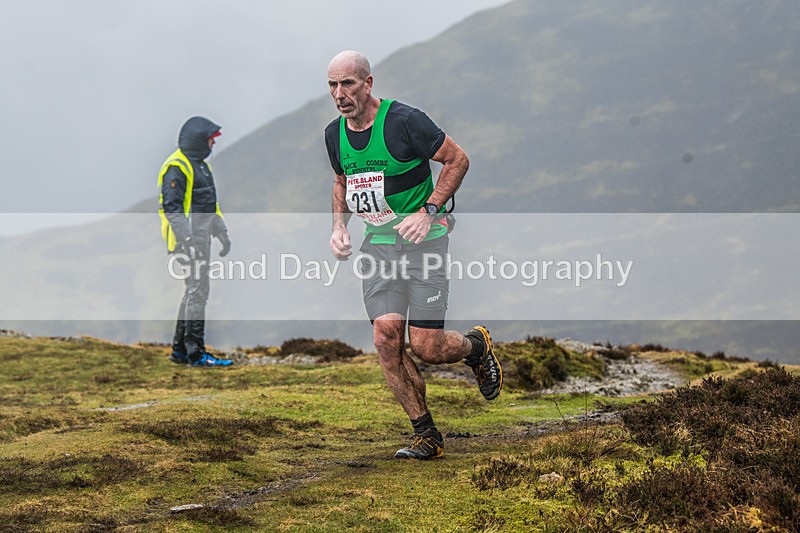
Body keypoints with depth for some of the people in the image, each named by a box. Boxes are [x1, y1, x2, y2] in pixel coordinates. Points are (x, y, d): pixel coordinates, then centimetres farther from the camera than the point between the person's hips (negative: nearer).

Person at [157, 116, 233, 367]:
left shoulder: (200, 165, 19)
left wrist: (222, 233, 23)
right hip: (188, 240, -10)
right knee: (197, 292, -11)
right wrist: (187, 239, -25)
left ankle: (180, 350, 19)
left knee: (193, 293, 13)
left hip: (201, 239, 10)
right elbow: (172, 207, -19)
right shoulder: (176, 168, -13)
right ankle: (196, 353, -10)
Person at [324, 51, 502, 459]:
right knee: (386, 339, -8)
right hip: (377, 244, 5)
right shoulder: (335, 134, 4)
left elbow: (458, 160, -8)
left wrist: (428, 211, -17)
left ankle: (476, 345, 27)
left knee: (425, 348, -9)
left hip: (423, 240, -5)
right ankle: (426, 436, 4)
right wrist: (339, 225, 5)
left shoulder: (405, 122, -16)